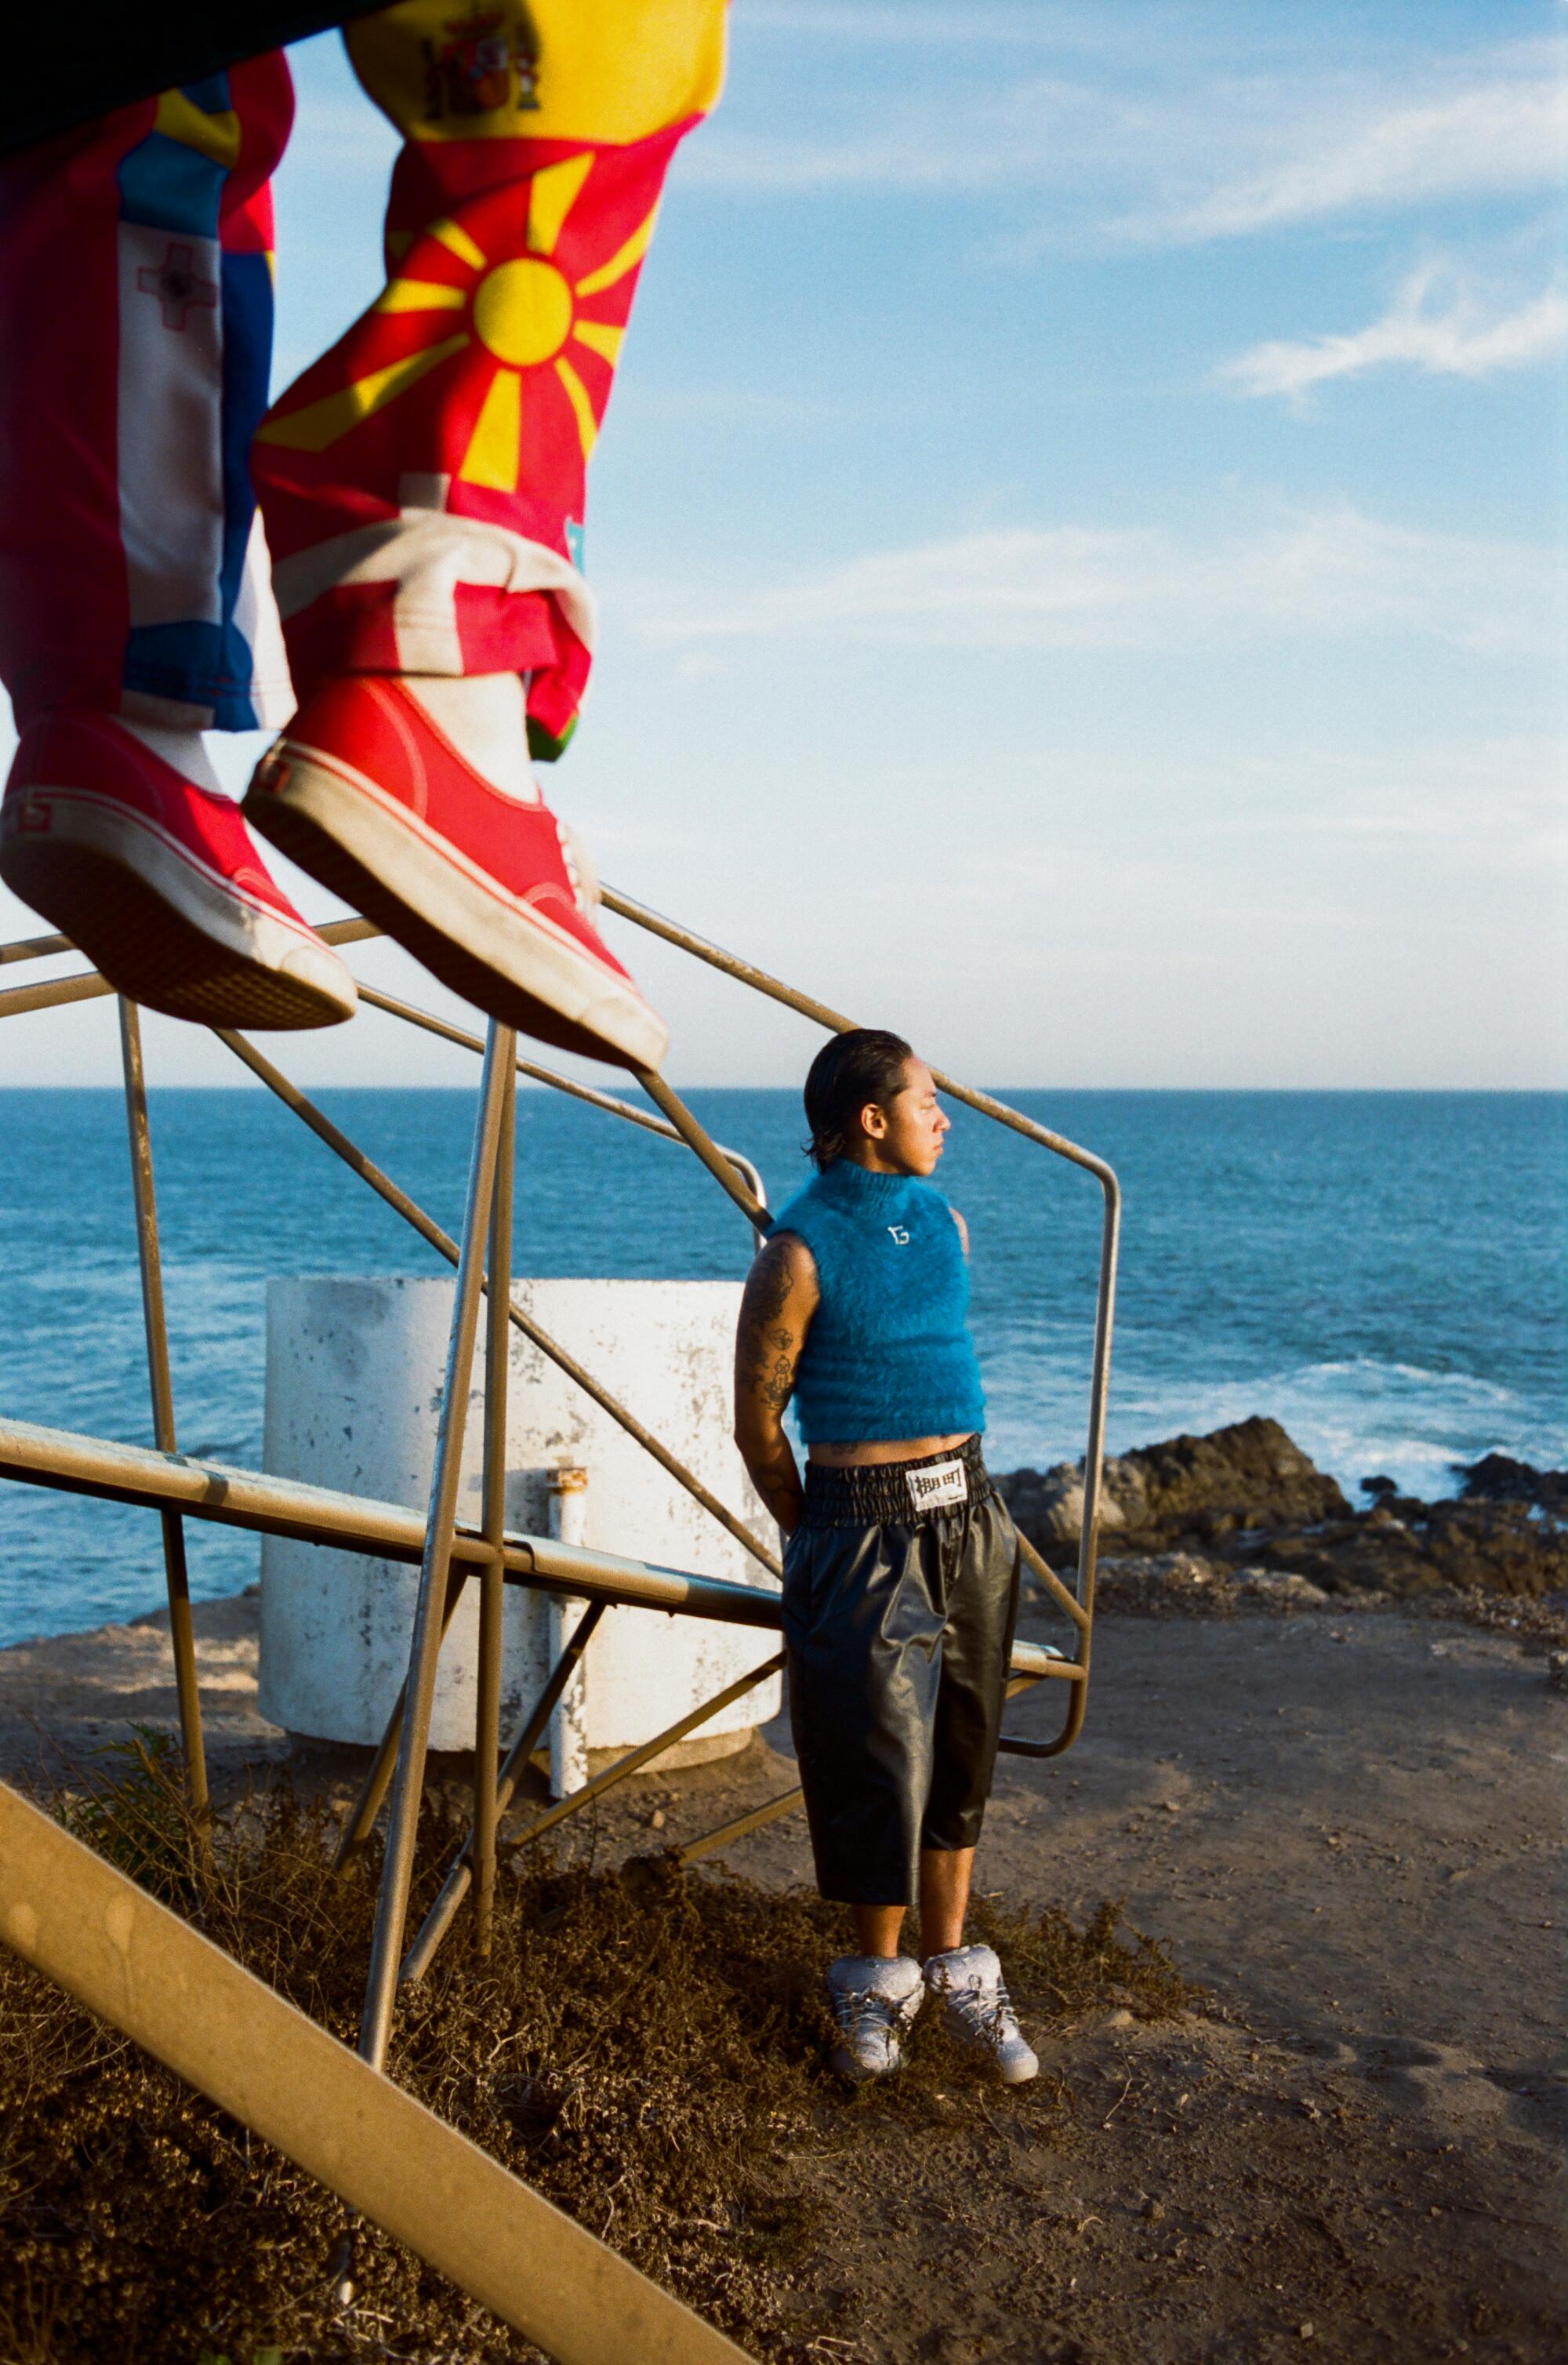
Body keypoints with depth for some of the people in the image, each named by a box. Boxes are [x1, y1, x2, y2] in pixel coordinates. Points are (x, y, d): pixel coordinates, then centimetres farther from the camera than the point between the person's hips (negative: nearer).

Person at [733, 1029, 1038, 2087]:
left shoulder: (944, 1221, 9)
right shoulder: (801, 1252, -13)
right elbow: (759, 1421, -6)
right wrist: (815, 1542, 5)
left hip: (970, 1513, 6)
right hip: (864, 1527, -6)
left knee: (962, 1754, 12)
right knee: (879, 1760, 1)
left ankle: (955, 1969, 26)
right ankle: (879, 1980, 22)